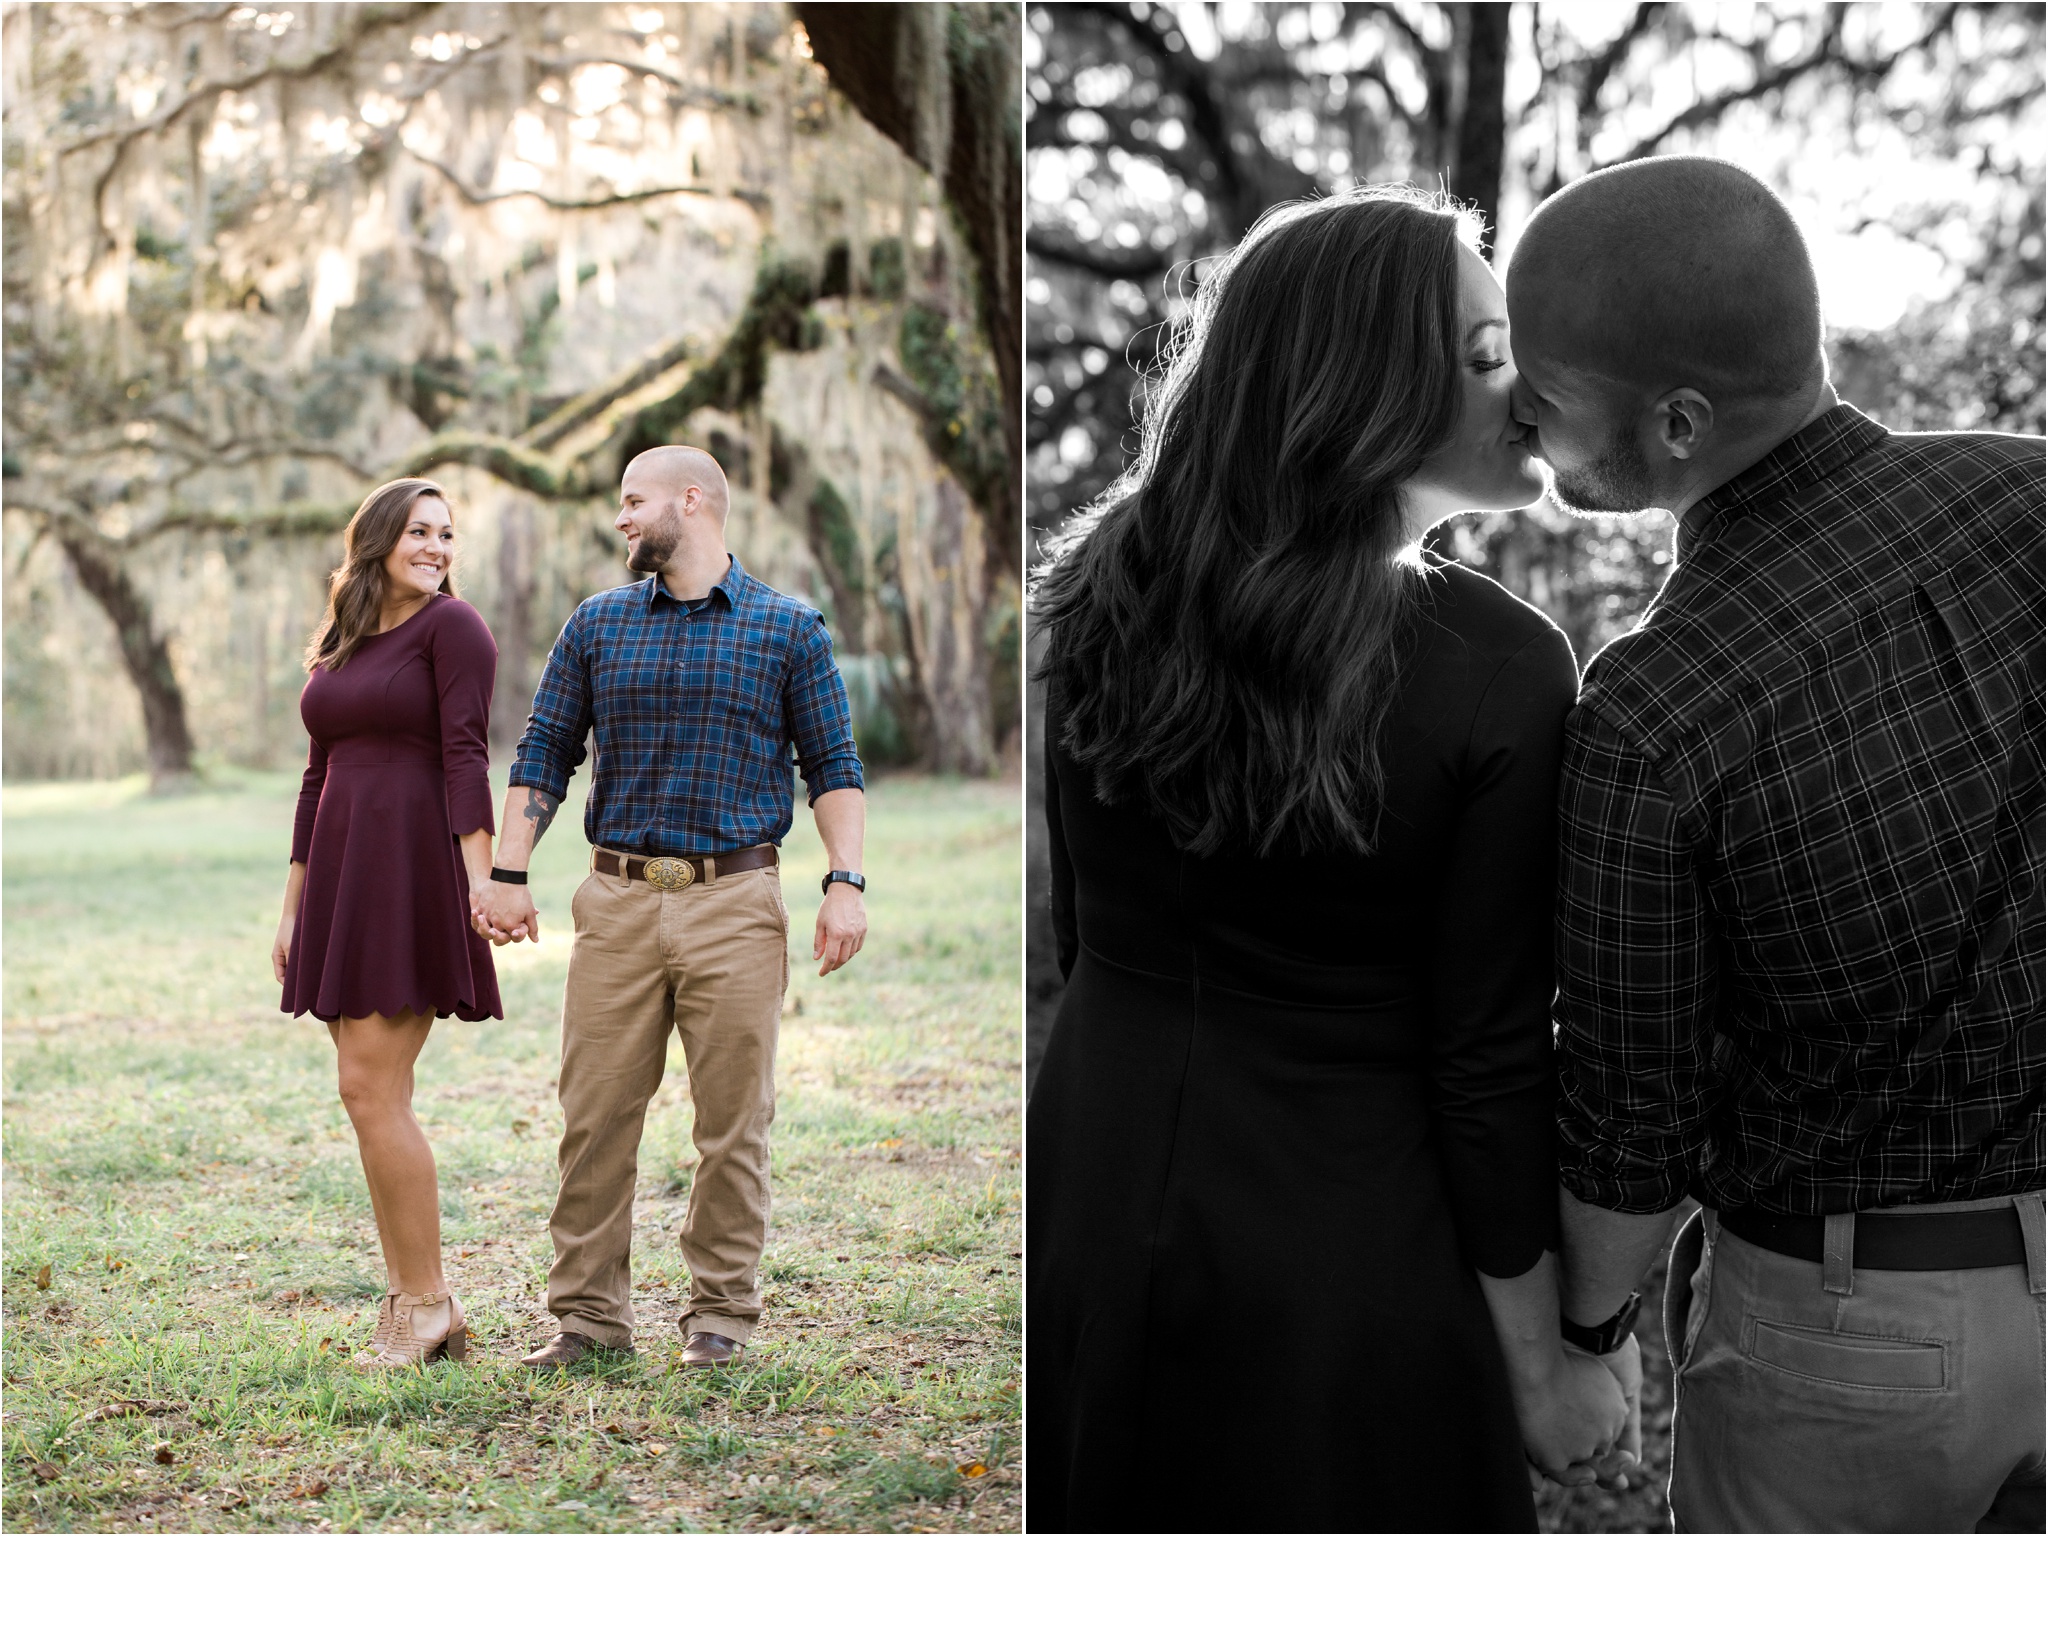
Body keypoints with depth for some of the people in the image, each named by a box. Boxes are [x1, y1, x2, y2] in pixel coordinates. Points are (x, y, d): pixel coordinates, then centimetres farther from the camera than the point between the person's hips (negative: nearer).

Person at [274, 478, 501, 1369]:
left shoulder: (451, 625, -3)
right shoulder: (337, 647, 18)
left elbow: (466, 757, -12)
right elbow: (319, 778, 20)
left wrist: (482, 874, -21)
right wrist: (293, 906, 18)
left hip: (415, 868, -7)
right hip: (343, 876, 7)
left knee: (372, 1089, -11)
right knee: (371, 1095, 6)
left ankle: (426, 1304, -2)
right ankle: (408, 1301, 12)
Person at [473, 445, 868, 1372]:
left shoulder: (788, 628, 5)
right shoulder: (596, 626, 11)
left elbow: (833, 765, 3)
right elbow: (544, 754, 11)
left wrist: (846, 884, -7)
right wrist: (507, 874, 2)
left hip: (735, 902, -2)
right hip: (618, 901, 2)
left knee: (733, 1122, 2)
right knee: (595, 1118, 2)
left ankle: (720, 1314, 13)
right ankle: (590, 1313, 11)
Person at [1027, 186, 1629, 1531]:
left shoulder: (1104, 593, -7)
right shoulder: (1499, 675, -21)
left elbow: (1081, 923, 5)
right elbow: (1488, 1060, -16)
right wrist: (1543, 1361, -4)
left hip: (1094, 1191, 5)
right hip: (1341, 1253, -4)